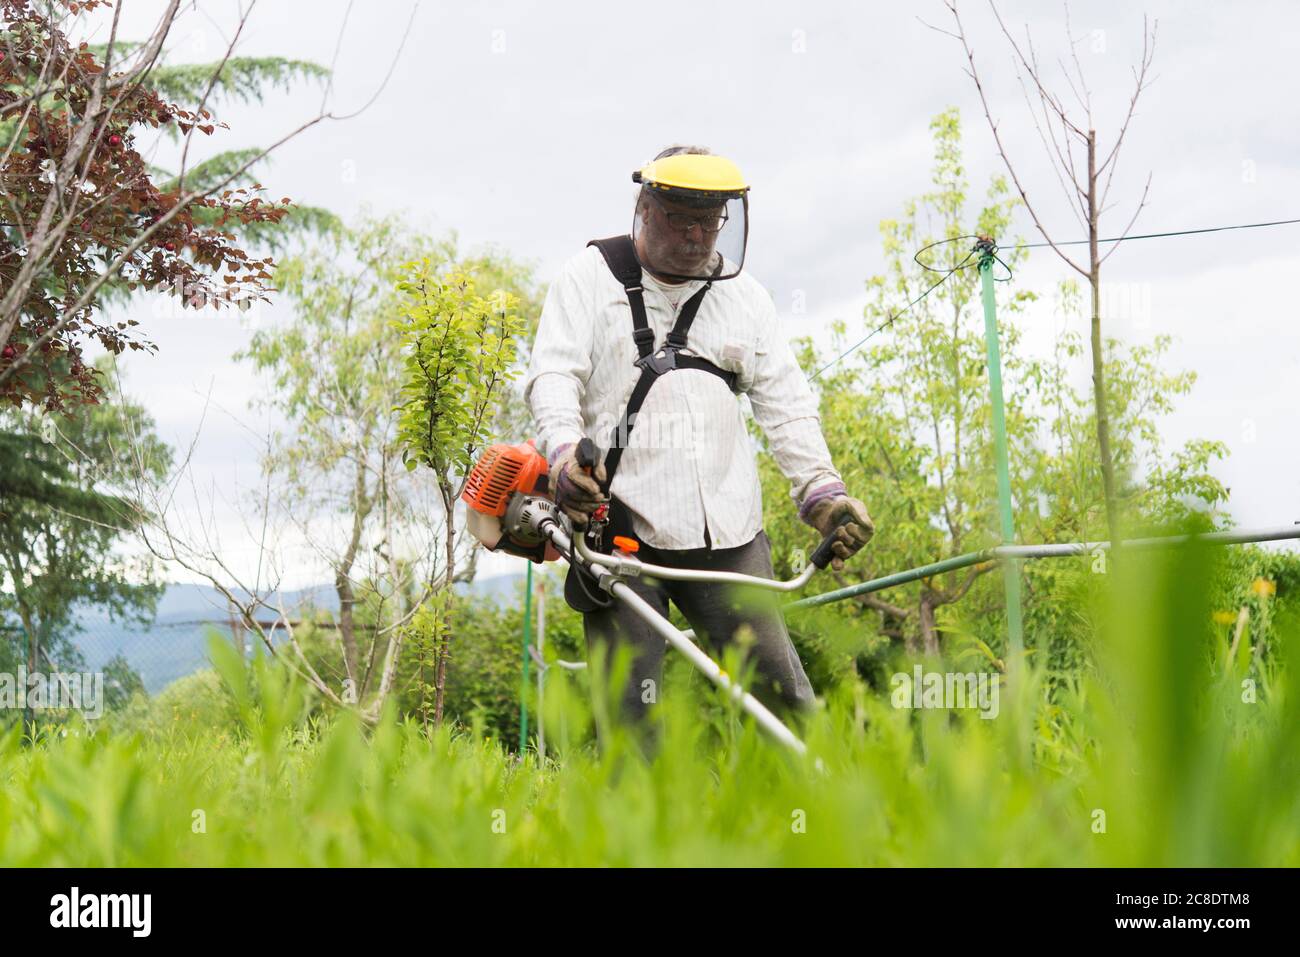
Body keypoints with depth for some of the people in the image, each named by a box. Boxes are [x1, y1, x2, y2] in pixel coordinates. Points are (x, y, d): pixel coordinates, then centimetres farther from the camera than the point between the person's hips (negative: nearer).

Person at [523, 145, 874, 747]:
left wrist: (820, 491, -1)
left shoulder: (742, 294, 17)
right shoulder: (591, 277, 8)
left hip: (728, 535, 3)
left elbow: (785, 403, 14)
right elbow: (552, 374, -3)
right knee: (632, 712, -6)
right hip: (620, 528, -3)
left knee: (778, 687, -3)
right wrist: (565, 450, -23)